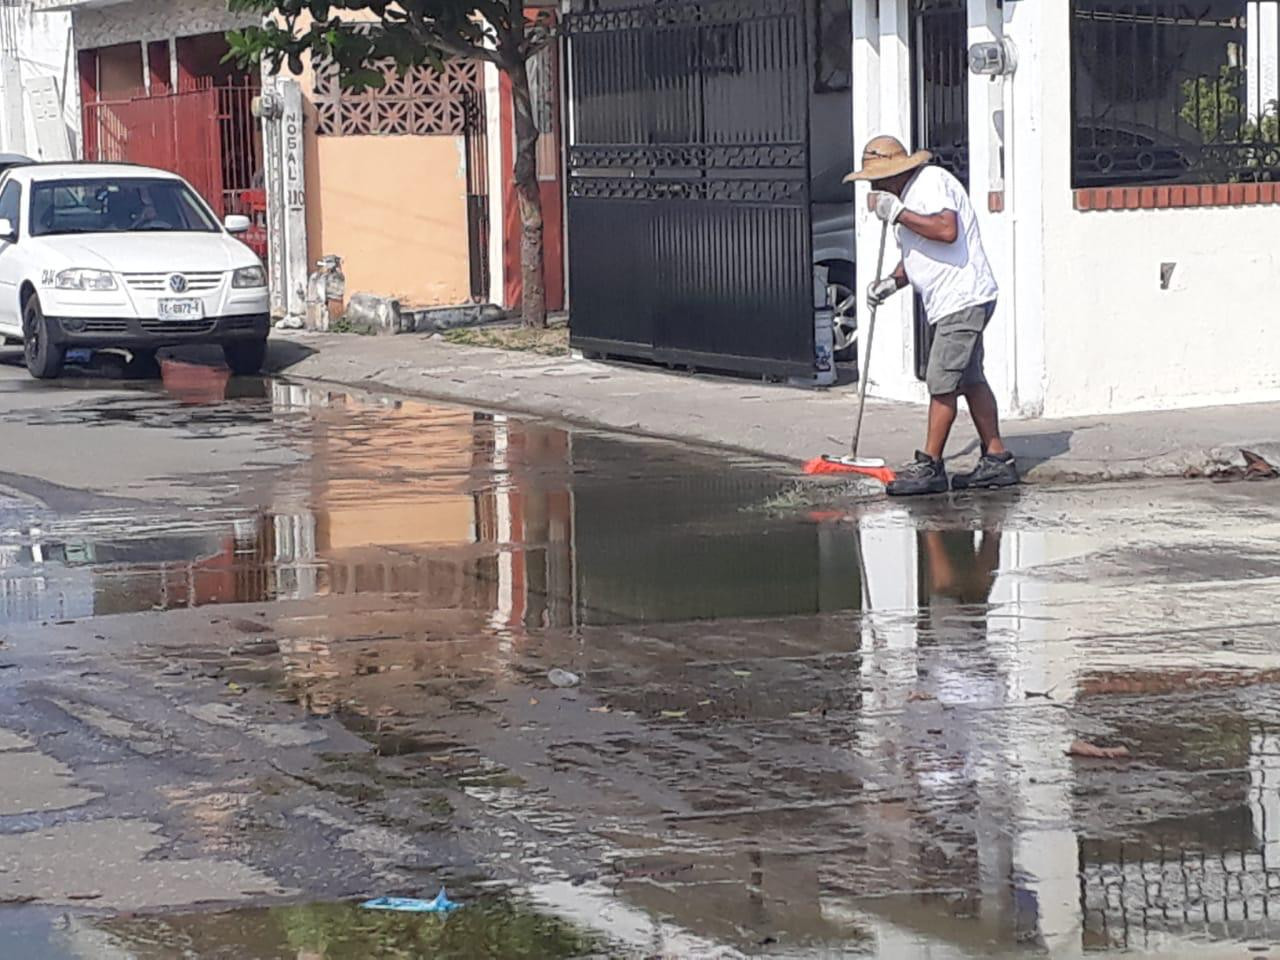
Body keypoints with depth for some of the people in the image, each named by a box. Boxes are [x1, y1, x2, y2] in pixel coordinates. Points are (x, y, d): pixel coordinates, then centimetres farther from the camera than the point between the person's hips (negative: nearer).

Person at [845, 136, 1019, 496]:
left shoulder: (932, 182, -13)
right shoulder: (909, 195, 18)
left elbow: (947, 230, -29)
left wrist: (898, 214, -23)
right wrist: (892, 281, 9)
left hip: (962, 298, -11)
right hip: (953, 302, 11)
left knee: (942, 382, -10)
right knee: (970, 380, 12)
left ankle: (929, 466, -8)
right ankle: (996, 460, 15)